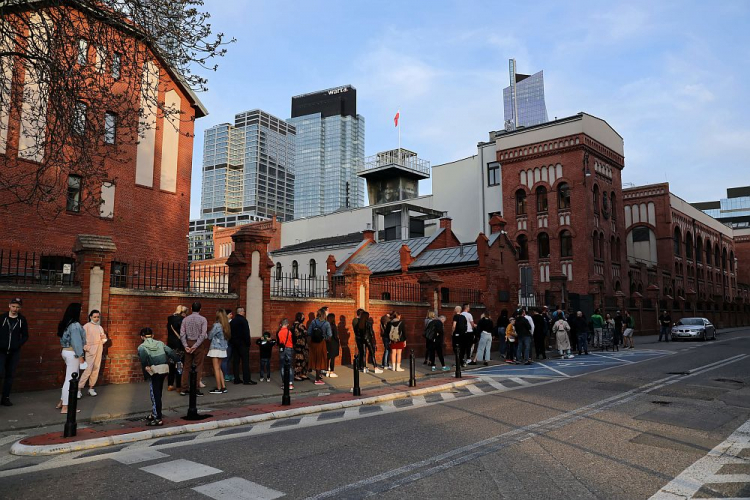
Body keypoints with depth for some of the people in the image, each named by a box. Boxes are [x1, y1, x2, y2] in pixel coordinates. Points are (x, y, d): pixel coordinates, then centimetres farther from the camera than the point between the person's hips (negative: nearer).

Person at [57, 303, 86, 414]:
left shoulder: (65, 324, 11)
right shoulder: (75, 325, -18)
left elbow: (64, 339, 13)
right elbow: (76, 342, -20)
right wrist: (80, 356, -16)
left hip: (66, 351, 9)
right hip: (72, 353, -9)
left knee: (70, 378, 19)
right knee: (70, 379, -3)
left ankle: (62, 402, 24)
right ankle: (65, 407, 2)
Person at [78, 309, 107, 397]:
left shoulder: (100, 327, 17)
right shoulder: (87, 326, -1)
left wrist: (104, 337, 0)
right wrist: (86, 348, -19)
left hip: (99, 350, 6)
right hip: (90, 350, -6)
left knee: (96, 369, 4)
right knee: (88, 369, -13)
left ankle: (91, 388, 11)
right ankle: (79, 389, -8)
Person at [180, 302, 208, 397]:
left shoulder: (185, 319, 4)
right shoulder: (202, 319, -6)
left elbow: (182, 334, -2)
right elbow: (203, 335, -13)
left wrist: (186, 346, -3)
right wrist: (195, 346, -11)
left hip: (188, 343, 3)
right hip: (199, 344, -3)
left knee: (187, 367, 9)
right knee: (198, 367, 3)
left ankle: (184, 389, 11)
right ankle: (196, 389, 2)